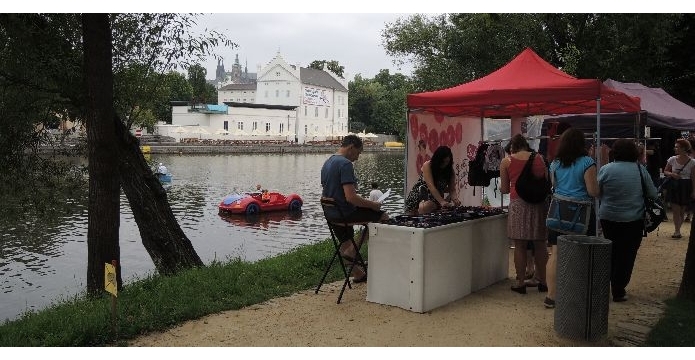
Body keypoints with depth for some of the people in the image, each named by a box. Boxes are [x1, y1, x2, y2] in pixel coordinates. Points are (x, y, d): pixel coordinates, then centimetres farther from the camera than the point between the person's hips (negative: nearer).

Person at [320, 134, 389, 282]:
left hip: (330, 214, 10)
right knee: (383, 217, 4)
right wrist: (373, 204, -14)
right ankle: (352, 250, 2)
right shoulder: (345, 164, -19)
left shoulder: (327, 163, 11)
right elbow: (350, 197, -27)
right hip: (345, 213, -10)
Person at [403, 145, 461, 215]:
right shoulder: (427, 165, -16)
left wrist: (455, 199, -31)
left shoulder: (450, 170, -5)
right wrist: (442, 202, -39)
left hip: (436, 197, 0)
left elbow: (452, 189, -7)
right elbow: (431, 186, -27)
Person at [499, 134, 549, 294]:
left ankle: (520, 282, 9)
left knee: (520, 246, 4)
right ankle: (542, 281, 21)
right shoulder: (539, 158, 9)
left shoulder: (506, 161, 2)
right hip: (539, 203, 3)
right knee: (540, 245, 12)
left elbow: (504, 189, 4)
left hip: (518, 204, -3)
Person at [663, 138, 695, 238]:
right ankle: (677, 231, -3)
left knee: (681, 210, 8)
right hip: (674, 186, 1)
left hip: (686, 187, -1)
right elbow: (665, 171, 9)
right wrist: (672, 174, -12)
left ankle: (677, 231, 20)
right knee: (676, 210, -5)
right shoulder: (672, 159, 0)